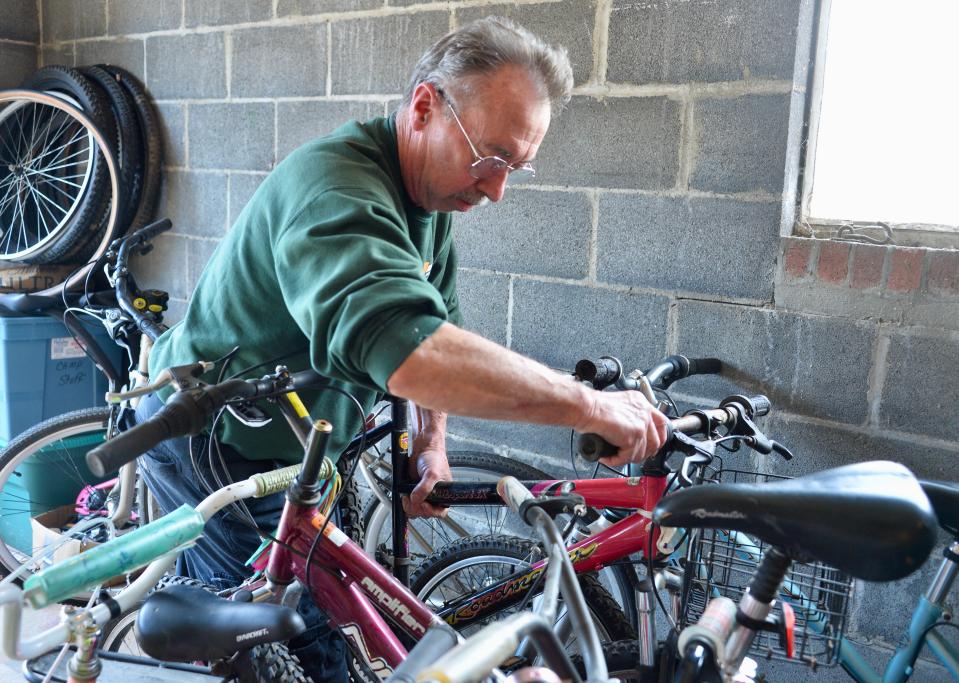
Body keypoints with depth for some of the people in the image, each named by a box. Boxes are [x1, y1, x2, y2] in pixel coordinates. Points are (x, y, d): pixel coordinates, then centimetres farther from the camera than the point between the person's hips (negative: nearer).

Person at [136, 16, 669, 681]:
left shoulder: (430, 195, -1)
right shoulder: (337, 189, -32)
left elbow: (439, 326, 8)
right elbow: (405, 351, -49)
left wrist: (431, 442, -5)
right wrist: (588, 405, -44)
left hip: (283, 450, 8)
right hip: (212, 446, -8)